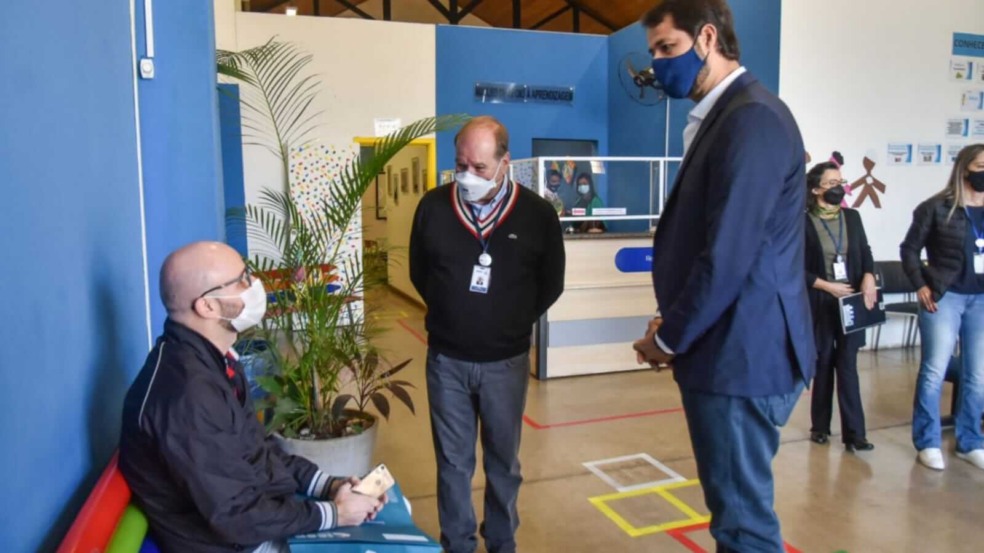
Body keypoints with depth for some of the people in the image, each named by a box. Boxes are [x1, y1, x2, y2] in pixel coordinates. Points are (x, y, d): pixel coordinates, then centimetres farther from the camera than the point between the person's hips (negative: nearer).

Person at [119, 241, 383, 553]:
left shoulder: (214, 360, 0)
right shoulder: (188, 393, -30)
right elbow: (236, 516, -26)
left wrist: (327, 484, -1)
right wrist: (334, 513, -17)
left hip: (266, 507, 9)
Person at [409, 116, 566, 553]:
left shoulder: (537, 214, -8)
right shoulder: (433, 207, -5)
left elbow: (551, 284, 3)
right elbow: (419, 272, 9)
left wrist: (514, 322, 5)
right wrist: (450, 313, 8)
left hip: (506, 361, 0)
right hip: (446, 358, 1)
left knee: (503, 460, 15)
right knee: (453, 461, 12)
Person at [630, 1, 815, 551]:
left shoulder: (752, 118, -17)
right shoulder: (725, 115, 13)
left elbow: (728, 255, -23)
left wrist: (671, 338, -10)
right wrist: (673, 323, 9)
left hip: (742, 356, -9)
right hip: (731, 349, 9)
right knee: (737, 508, 22)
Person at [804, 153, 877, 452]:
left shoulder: (852, 217, 9)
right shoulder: (804, 222, -5)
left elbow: (866, 254, 10)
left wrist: (868, 277, -10)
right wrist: (827, 286, -14)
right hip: (820, 303, -3)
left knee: (847, 365, 0)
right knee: (823, 364, 7)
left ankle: (854, 433, 1)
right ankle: (821, 426, 21)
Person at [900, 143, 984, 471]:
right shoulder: (936, 208, -4)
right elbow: (909, 249, 1)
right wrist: (920, 285, -9)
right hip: (944, 297, -4)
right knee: (934, 371, -1)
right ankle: (927, 443, 11)